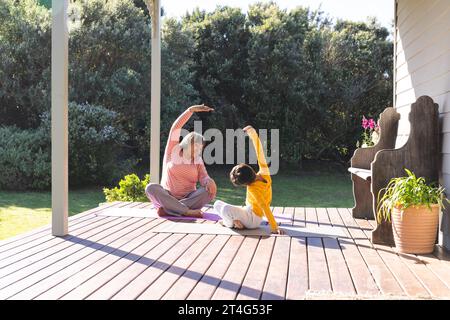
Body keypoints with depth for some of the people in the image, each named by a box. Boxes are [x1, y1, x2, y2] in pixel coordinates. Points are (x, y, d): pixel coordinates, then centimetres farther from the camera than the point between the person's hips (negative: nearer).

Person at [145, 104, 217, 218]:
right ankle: (188, 212, -39)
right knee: (151, 187, -30)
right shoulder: (173, 151, 6)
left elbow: (204, 177, -4)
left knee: (210, 191, -25)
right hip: (168, 197, -1)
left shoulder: (198, 161, 12)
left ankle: (167, 210, -32)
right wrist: (191, 110, -14)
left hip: (188, 199, 2)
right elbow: (175, 128, -5)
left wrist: (208, 181, -29)